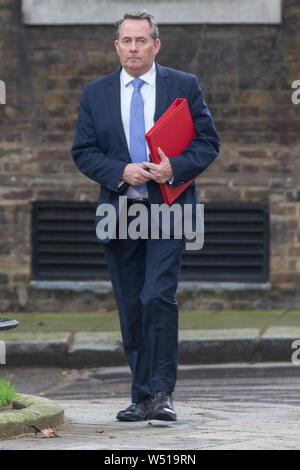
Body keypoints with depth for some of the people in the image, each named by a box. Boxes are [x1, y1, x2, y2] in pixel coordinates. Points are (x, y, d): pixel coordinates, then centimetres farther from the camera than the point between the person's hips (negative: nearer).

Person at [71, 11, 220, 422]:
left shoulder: (185, 87, 5)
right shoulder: (95, 94, 10)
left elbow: (208, 142, 3)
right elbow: (83, 152, 6)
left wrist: (175, 168, -14)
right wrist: (122, 171, -11)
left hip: (168, 208, -3)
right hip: (119, 213, 3)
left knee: (158, 297, -17)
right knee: (131, 308, 5)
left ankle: (161, 394, -13)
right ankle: (142, 398, 14)